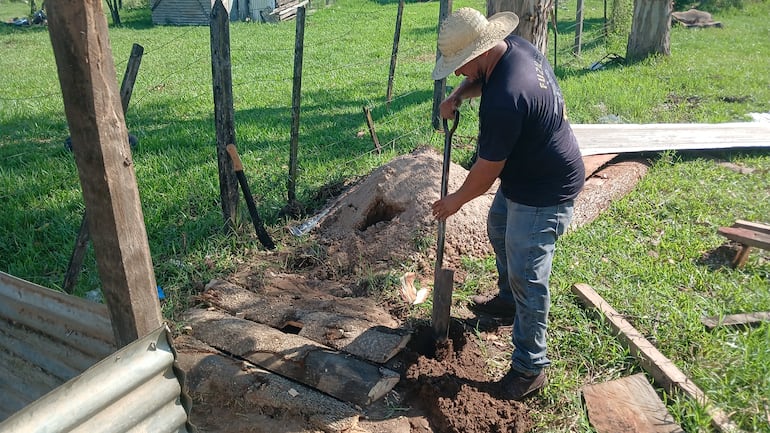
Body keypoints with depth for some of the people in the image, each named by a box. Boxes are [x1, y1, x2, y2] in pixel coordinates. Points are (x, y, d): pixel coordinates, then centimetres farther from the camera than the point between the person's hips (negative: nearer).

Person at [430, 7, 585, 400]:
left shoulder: (504, 99, -36)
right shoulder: (513, 45, -6)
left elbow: (487, 171, -25)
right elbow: (478, 78, 17)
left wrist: (455, 200, -7)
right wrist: (458, 96, -4)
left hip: (545, 191, -11)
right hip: (523, 173, 11)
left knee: (526, 277, -4)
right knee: (499, 229, 28)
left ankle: (531, 367, 13)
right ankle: (508, 298, 52)